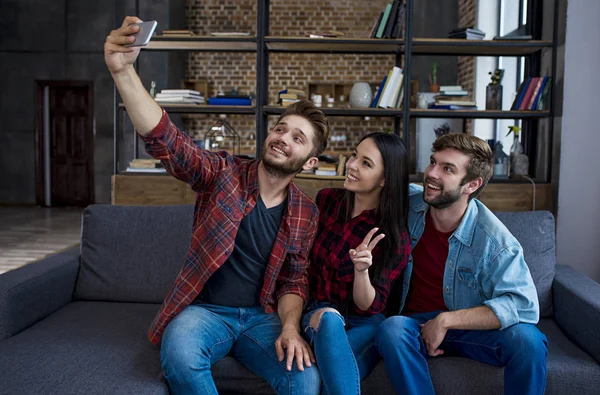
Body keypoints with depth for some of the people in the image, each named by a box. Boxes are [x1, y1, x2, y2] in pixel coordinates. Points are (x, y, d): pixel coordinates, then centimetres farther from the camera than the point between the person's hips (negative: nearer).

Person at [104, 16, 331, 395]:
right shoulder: (224, 173, -4)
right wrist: (123, 70, -34)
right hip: (203, 310, -1)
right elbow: (164, 138, -20)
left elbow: (294, 281, 7)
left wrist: (290, 327, -15)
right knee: (180, 353, -35)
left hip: (261, 317, 1)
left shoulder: (306, 213, 3)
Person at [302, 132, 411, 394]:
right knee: (329, 318, -36)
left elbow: (368, 307, -12)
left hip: (365, 324, -2)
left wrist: (361, 270, -32)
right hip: (318, 311, 2)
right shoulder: (326, 200, -3)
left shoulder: (395, 237, -11)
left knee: (334, 373, -36)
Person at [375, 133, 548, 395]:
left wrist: (446, 320, -26)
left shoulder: (493, 239, -17)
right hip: (416, 322, 1)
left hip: (471, 327, -1)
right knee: (391, 329, -34)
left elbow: (523, 304, -24)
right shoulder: (409, 203, -7)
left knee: (527, 339, -30)